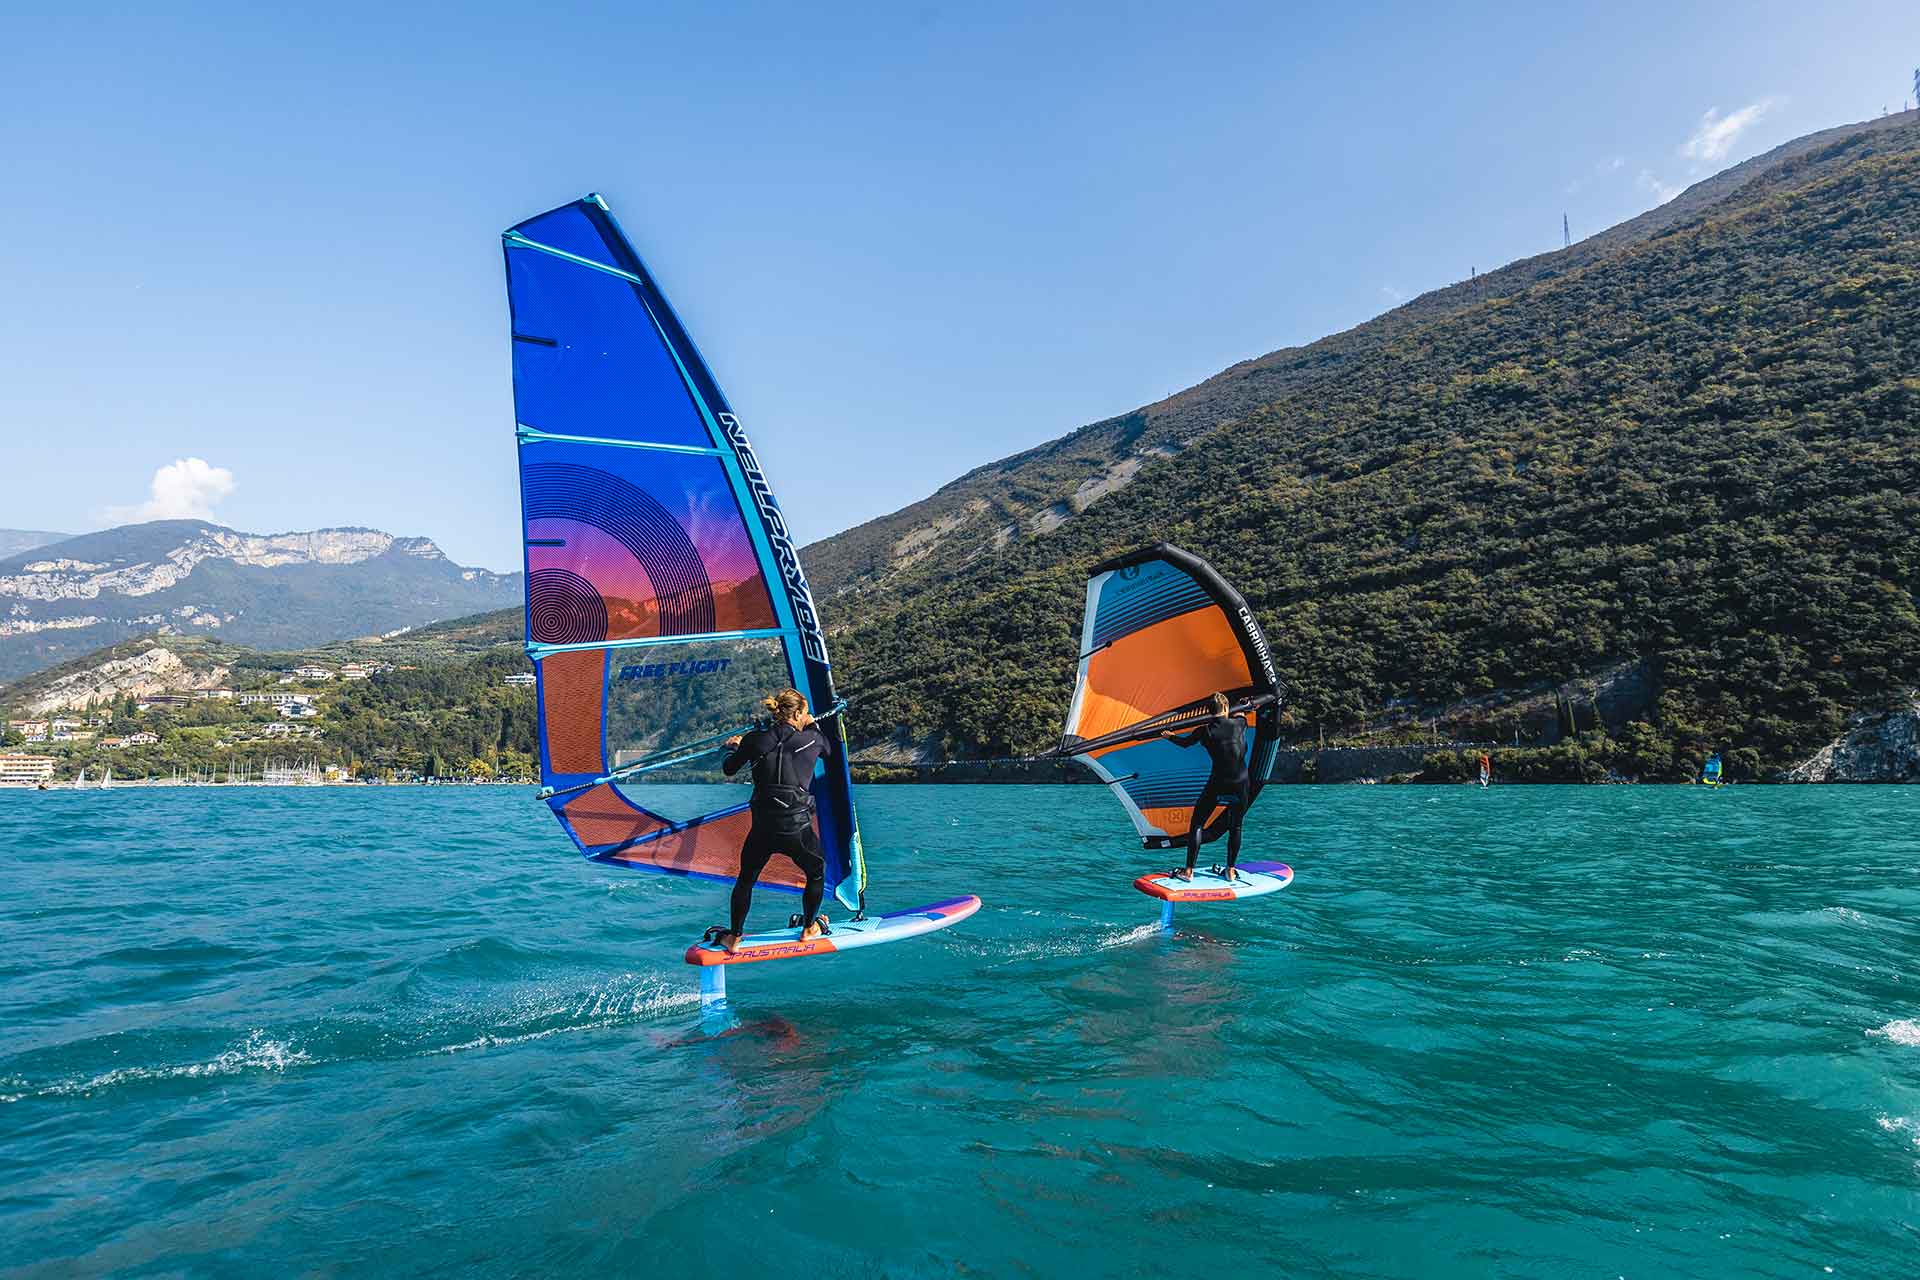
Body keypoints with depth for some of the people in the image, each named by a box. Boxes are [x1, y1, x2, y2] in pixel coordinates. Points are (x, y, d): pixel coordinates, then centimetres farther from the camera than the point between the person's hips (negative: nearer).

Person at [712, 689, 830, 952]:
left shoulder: (754, 740, 1)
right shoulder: (811, 739, -2)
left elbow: (728, 769, 17)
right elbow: (829, 749, 23)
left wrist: (734, 747, 37)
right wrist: (812, 727, 38)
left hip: (762, 829, 1)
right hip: (798, 829, -1)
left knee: (746, 879, 25)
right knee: (817, 873, 27)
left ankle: (734, 937, 28)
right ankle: (809, 929, 38)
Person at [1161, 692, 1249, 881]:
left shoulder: (1205, 731, -3)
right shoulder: (1238, 724, -1)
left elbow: (1185, 742, 15)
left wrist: (1170, 736, 36)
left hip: (1217, 784, -1)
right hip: (1241, 785, 2)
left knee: (1196, 825, 8)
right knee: (1235, 828, 16)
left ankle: (1189, 870, 1)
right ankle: (1231, 871, 16)